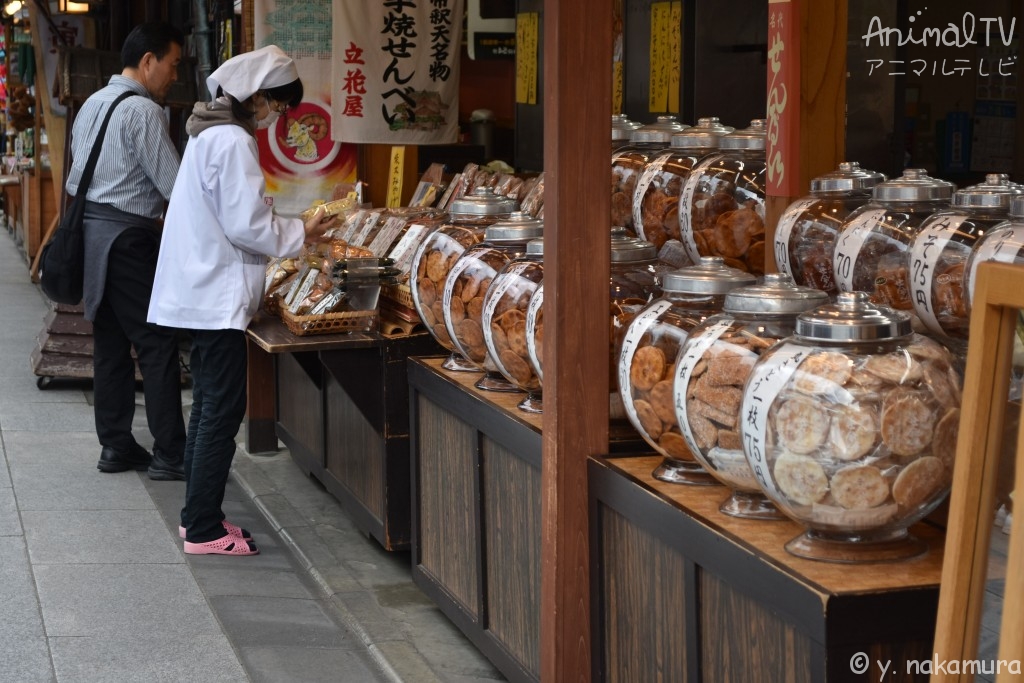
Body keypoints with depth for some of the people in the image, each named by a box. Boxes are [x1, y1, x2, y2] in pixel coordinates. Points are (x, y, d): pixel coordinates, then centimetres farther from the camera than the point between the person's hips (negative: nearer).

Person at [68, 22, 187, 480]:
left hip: (90, 231, 9)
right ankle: (169, 455, -4)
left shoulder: (92, 104, 15)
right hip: (126, 237, -9)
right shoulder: (143, 111, -13)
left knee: (110, 343, 12)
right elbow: (175, 185, -16)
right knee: (157, 345, -5)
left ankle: (115, 447, 16)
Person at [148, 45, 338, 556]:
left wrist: (291, 228, 16)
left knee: (210, 405, 16)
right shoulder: (233, 141, -17)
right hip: (218, 297, -11)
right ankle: (204, 530, -1)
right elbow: (247, 226, -19)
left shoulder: (209, 134, 15)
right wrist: (302, 234, -6)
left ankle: (198, 516, 22)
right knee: (223, 409, -5)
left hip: (198, 293, 11)